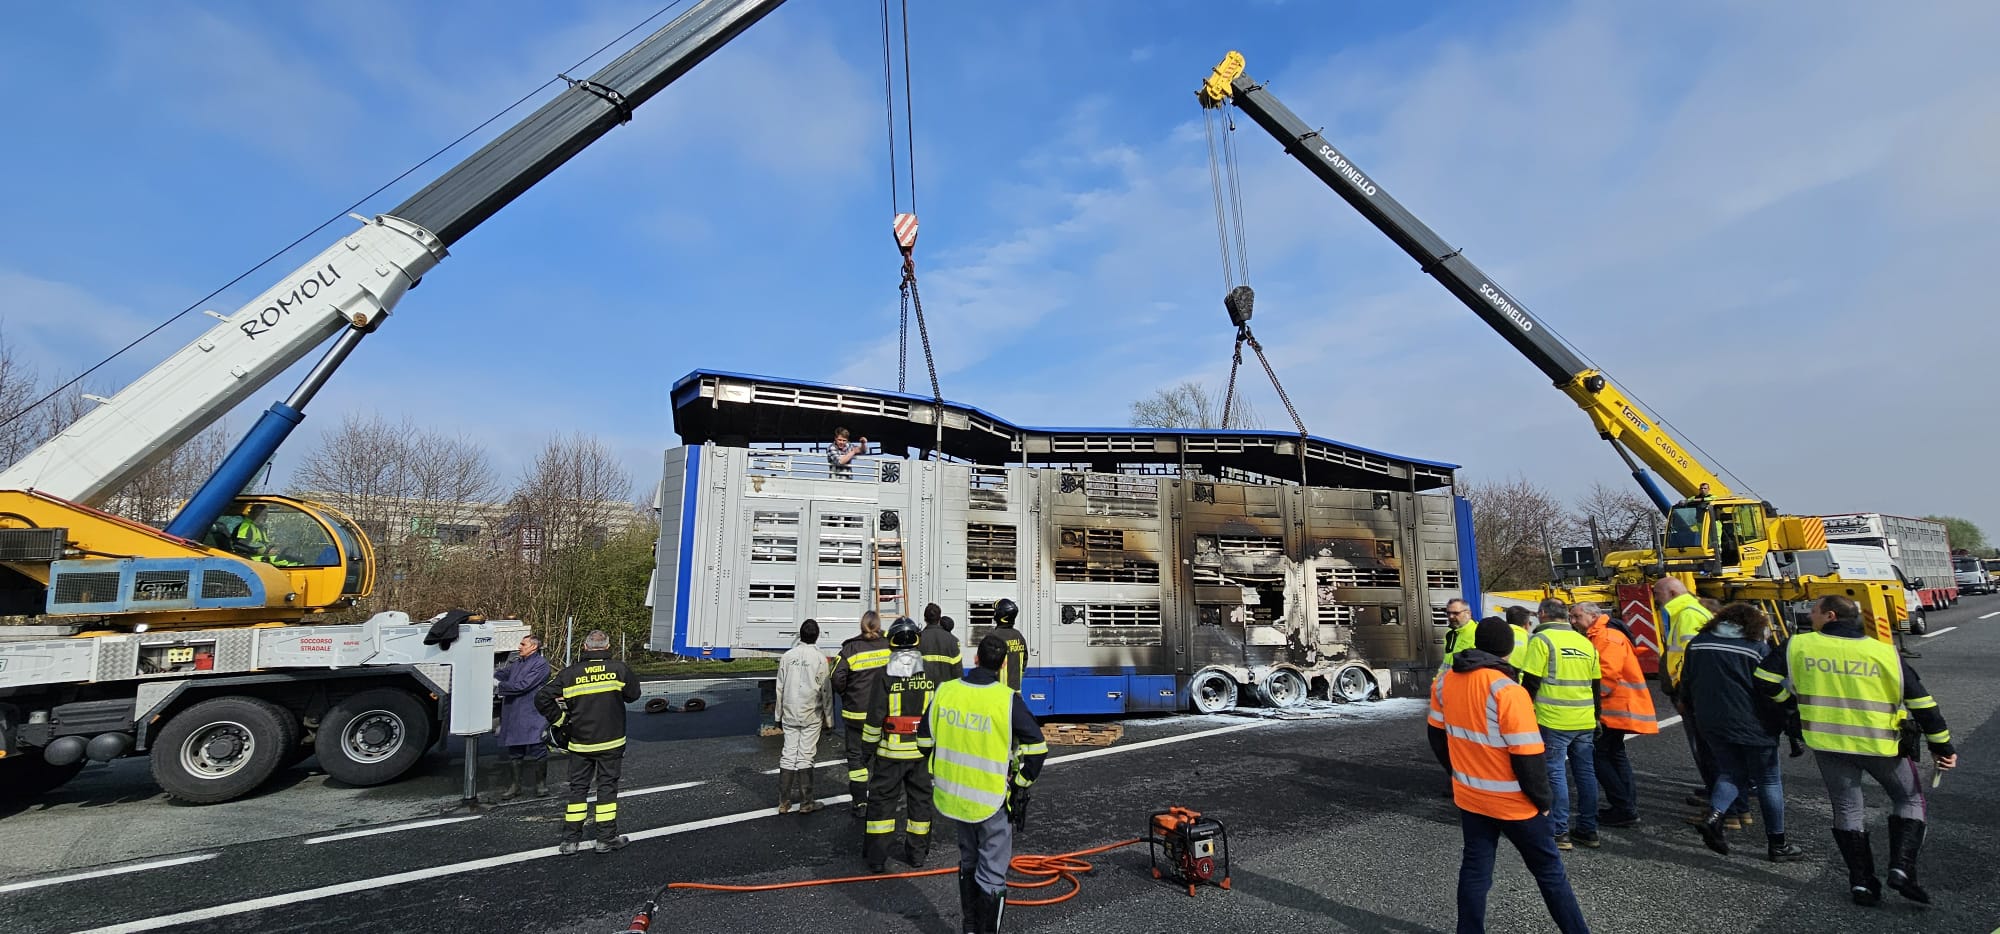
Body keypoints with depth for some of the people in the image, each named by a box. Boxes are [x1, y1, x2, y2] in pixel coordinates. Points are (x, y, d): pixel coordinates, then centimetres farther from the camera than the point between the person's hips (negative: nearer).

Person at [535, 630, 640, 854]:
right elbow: (633, 694, 4)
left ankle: (570, 839, 17)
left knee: (578, 787, 13)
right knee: (607, 786, 8)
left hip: (580, 743, 1)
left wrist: (561, 719, 5)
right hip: (611, 742, -1)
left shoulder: (570, 673, -4)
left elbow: (542, 699, -6)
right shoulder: (619, 669, -8)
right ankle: (606, 839, 13)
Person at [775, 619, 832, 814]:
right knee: (805, 757, 3)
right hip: (811, 716, -3)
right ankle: (806, 802, 10)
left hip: (789, 714, 3)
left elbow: (780, 688, 6)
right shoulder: (819, 658, -9)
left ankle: (784, 801, 12)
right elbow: (825, 690, -6)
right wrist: (829, 717, 2)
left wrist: (779, 715, 15)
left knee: (788, 755, 9)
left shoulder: (787, 656, 1)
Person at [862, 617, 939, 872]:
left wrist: (869, 745, 2)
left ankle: (876, 857, 11)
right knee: (920, 798, 15)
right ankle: (917, 853, 25)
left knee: (882, 798, 8)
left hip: (892, 749, -3)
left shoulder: (885, 675, -11)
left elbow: (875, 715, -9)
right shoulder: (931, 673, -2)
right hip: (923, 750, 3)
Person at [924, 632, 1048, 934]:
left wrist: (937, 775, 19)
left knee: (968, 861, 24)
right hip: (993, 801, -5)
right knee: (992, 874, 9)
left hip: (954, 794, 5)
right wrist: (1022, 783, 0)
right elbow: (1036, 748, -15)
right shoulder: (1008, 700, -18)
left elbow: (925, 737, 5)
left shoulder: (945, 691, -5)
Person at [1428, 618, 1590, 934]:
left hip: (1468, 797, 5)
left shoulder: (1444, 682, -4)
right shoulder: (1508, 691, -23)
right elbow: (1527, 757, -20)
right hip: (1512, 802, -5)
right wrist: (1543, 799, -5)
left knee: (1474, 869, 15)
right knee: (1549, 871, 14)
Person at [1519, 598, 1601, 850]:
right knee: (1585, 773, 13)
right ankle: (1588, 830, 21)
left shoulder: (1541, 639, -9)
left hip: (1553, 721, -6)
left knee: (1555, 774, 0)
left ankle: (1559, 832, 2)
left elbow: (1530, 681, -12)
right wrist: (1596, 717, 26)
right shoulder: (1585, 642, 11)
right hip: (1585, 721, 6)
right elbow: (1596, 685, 17)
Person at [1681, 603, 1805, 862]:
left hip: (1711, 724, 4)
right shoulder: (1758, 648, -8)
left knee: (1732, 773, 17)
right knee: (1769, 781, 10)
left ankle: (1713, 815, -5)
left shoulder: (1697, 644, 6)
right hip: (1751, 725, -4)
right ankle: (1777, 845, 17)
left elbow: (1686, 684, 11)